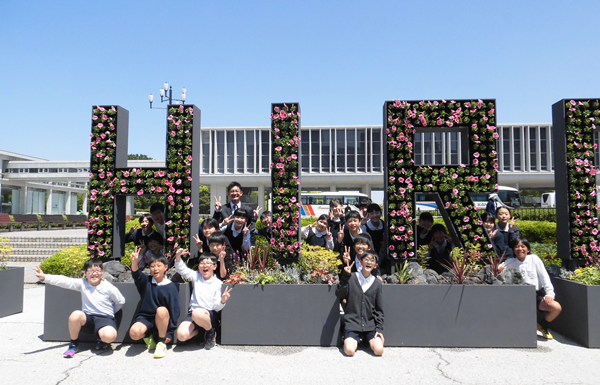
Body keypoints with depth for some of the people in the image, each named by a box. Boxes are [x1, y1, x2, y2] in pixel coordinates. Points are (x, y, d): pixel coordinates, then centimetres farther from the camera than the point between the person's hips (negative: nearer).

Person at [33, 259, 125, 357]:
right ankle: (74, 344, -5)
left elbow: (121, 302, 8)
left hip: (105, 318, -3)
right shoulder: (82, 284, 1)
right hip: (87, 318, 3)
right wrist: (44, 277, -24)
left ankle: (102, 339, 8)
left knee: (109, 336, -35)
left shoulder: (109, 288, -5)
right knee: (75, 315, -33)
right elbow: (64, 281, -12)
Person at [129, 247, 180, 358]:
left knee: (161, 310, -36)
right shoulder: (146, 282, 4)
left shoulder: (170, 286, -3)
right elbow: (136, 275, -19)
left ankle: (161, 343, -14)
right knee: (134, 333, -30)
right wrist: (134, 262, -41)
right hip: (145, 317, 2)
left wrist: (170, 333, -9)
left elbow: (174, 310, -5)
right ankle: (147, 336, 9)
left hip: (162, 320, -2)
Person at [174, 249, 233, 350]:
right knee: (181, 335, -25)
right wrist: (178, 257, -8)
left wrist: (222, 301, -25)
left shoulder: (218, 283, 2)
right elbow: (182, 270, 10)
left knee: (197, 313, -41)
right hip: (193, 312, 3)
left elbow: (217, 307, -1)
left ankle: (211, 332, -9)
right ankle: (198, 330, 9)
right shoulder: (196, 277, 14)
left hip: (210, 314, -3)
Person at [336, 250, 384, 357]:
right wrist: (345, 276, -19)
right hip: (352, 323, -2)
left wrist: (379, 329, 0)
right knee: (349, 351, -21)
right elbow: (339, 294, -12)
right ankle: (354, 340, 12)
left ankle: (370, 340, 15)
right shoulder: (351, 278, 1)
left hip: (371, 325, 2)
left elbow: (379, 309, 9)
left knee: (379, 350, -16)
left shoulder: (377, 284, 6)